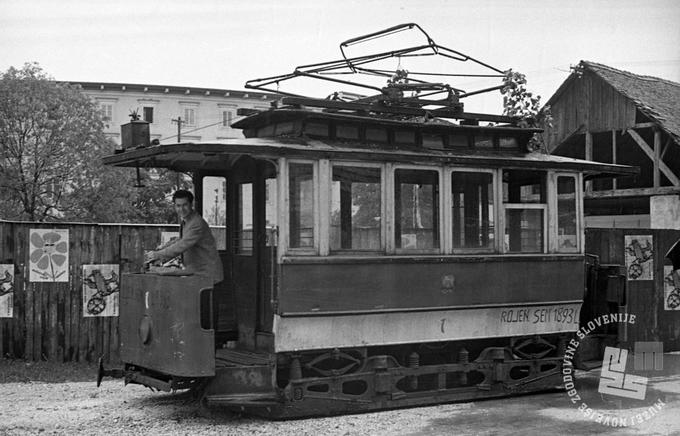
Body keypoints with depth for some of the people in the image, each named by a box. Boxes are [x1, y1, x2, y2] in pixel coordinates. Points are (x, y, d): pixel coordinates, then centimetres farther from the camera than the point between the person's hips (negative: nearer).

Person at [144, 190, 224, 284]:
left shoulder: (197, 223, -23)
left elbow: (182, 246, -28)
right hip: (195, 272, 9)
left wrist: (158, 255, -24)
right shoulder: (183, 219, 10)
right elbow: (181, 241, 21)